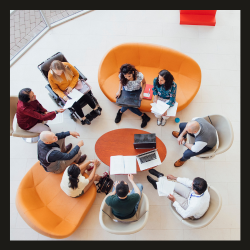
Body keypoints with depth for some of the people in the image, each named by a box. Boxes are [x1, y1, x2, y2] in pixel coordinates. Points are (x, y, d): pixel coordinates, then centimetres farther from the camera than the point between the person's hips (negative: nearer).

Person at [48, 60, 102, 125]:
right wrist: (63, 96, -22)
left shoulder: (67, 66, -20)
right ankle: (82, 118, 3)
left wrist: (71, 86, -15)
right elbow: (55, 88, -6)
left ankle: (95, 107, 4)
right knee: (75, 104, -23)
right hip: (65, 91, -1)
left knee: (84, 95, -24)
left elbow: (76, 74, -5)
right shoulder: (51, 76, -20)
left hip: (74, 84, 1)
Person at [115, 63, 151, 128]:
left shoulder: (140, 76, -34)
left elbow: (144, 83, -11)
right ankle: (143, 116, -3)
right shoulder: (121, 76, -27)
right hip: (126, 91, 2)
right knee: (128, 105, -21)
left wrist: (142, 93, -21)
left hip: (137, 91, -2)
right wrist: (119, 91, -17)